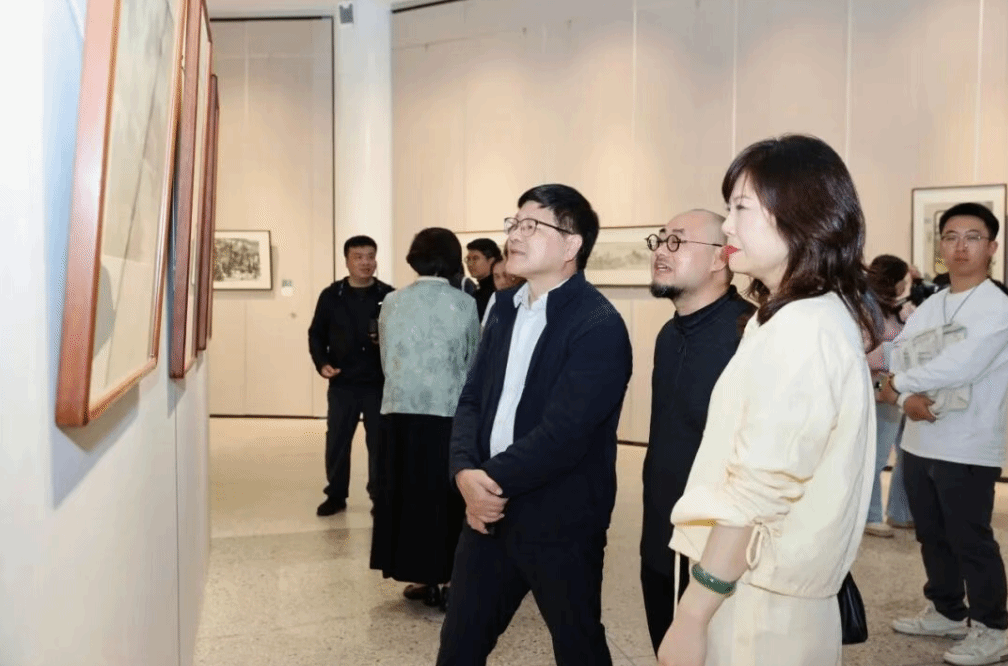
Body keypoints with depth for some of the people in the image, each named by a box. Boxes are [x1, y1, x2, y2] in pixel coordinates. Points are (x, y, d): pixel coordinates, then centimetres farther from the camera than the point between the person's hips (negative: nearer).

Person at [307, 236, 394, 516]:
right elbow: (316, 334, 8)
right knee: (336, 441, 8)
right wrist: (322, 363, -6)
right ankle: (336, 495, 23)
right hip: (342, 382, 1)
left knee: (379, 441, 6)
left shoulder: (389, 295, -1)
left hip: (379, 382, -1)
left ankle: (380, 497, 19)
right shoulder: (331, 296, 3)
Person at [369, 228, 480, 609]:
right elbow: (473, 363, 5)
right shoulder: (465, 305, -5)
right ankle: (447, 579, 12)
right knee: (447, 494, 7)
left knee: (407, 491, 11)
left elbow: (387, 360, 9)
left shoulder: (392, 302, 1)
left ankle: (421, 577, 18)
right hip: (449, 410, -2)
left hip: (401, 408, 2)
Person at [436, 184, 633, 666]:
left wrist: (494, 480, -15)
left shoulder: (599, 326, -17)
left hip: (559, 523, -6)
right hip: (490, 511, 7)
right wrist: (466, 472, -13)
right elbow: (472, 399, 4)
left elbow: (562, 433, -24)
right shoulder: (506, 308, 8)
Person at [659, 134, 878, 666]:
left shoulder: (800, 328, -20)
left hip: (760, 598, -9)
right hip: (763, 586, 9)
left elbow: (757, 492, -23)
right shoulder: (823, 315, 12)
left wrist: (691, 617, -19)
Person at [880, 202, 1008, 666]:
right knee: (932, 536, 18)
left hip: (968, 449, -7)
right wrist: (906, 398, -17)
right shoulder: (928, 306, 11)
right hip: (919, 441, 7)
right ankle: (947, 612, 35)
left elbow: (959, 367, -24)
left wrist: (899, 382, -11)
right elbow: (898, 355, 3)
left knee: (970, 541, 2)